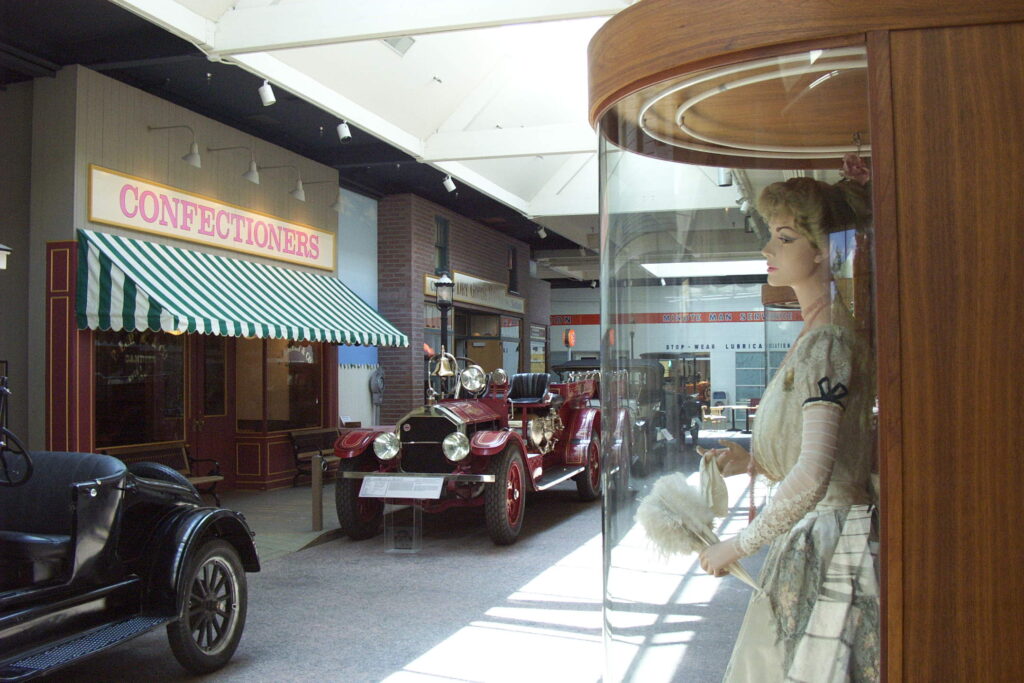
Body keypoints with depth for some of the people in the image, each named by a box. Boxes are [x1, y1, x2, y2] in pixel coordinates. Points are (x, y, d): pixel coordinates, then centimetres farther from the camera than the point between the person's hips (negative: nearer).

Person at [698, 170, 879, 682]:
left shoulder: (827, 340, -19)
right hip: (810, 541, 9)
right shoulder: (817, 333, 12)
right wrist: (754, 461, 8)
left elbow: (814, 474, -28)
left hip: (830, 539, -9)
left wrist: (738, 545, -19)